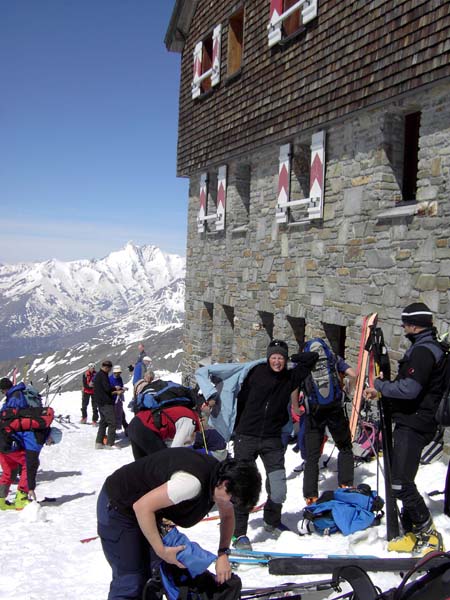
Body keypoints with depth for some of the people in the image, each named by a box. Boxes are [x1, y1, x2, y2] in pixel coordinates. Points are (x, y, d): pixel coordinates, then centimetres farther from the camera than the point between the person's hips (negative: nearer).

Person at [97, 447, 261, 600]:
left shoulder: (221, 475, -7)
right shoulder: (192, 481, -35)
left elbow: (227, 516, 11)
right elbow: (142, 507, -33)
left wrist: (223, 554, -1)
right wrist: (161, 550, -25)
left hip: (148, 511, 8)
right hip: (117, 506, -8)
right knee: (130, 582, -10)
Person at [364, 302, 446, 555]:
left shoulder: (423, 350, -17)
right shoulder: (429, 347, 16)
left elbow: (409, 389, -25)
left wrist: (380, 386, -11)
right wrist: (383, 389, 11)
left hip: (413, 425, -11)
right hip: (411, 422, 11)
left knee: (401, 483, -10)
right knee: (402, 481, 17)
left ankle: (429, 536, 1)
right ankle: (414, 534, 25)